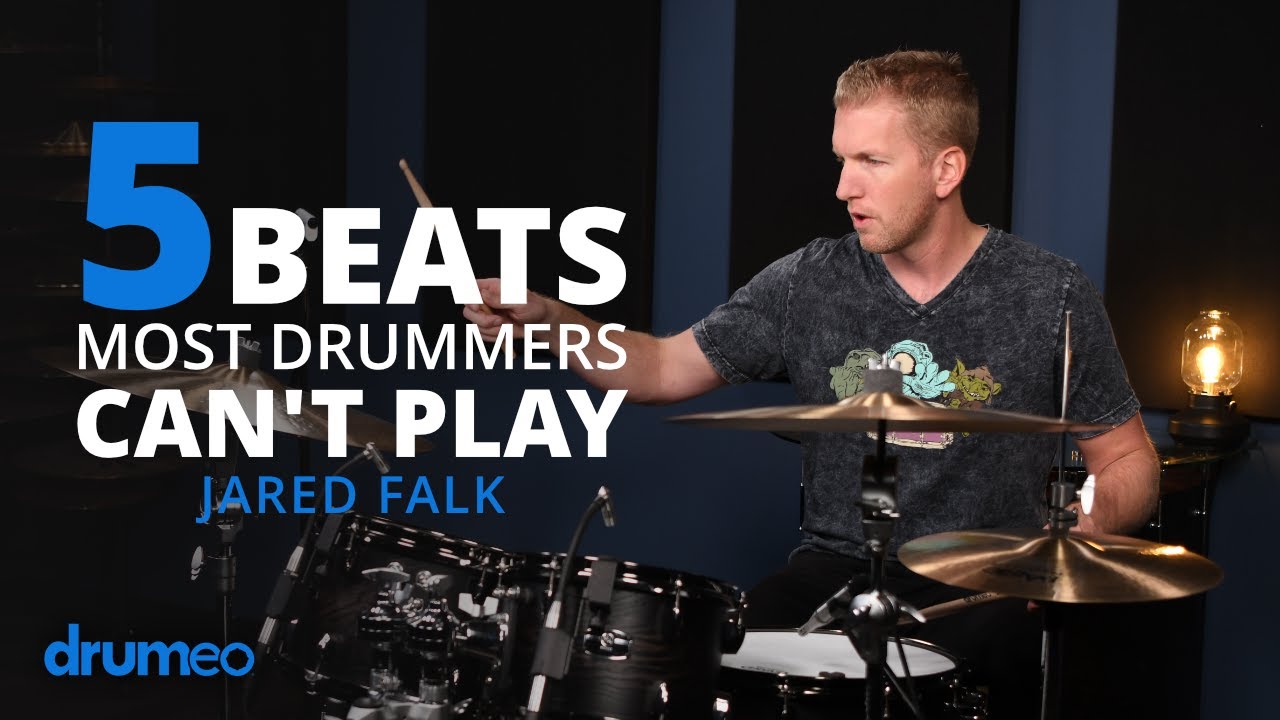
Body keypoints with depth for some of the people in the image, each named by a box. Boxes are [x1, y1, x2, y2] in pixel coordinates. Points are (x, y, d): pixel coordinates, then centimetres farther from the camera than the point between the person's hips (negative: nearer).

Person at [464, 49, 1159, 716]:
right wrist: (550, 319, -8)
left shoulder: (1048, 295, -5)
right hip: (837, 568, 2)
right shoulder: (809, 283, 2)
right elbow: (663, 369, 8)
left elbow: (1130, 461, 3)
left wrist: (1092, 517, -19)